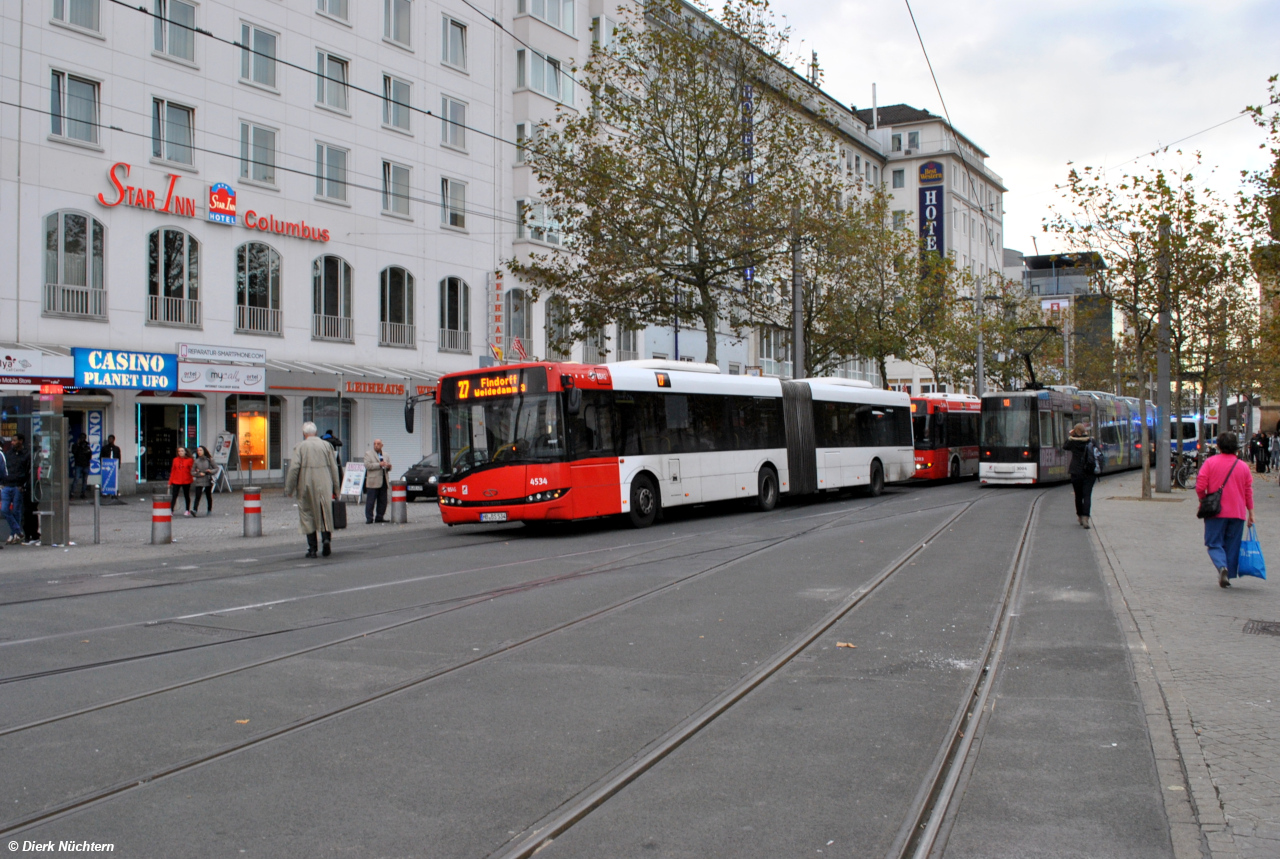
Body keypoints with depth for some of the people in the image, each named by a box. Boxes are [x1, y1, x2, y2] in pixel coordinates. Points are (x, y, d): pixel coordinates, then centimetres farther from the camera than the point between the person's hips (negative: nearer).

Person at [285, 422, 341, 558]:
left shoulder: (300, 447, -3)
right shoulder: (326, 445, 4)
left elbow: (294, 468, -9)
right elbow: (334, 468, 5)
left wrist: (289, 489, -2)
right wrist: (336, 488, 12)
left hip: (306, 486, -2)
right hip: (324, 485, 2)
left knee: (308, 516, 6)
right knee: (325, 514, 10)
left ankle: (312, 549, 5)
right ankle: (326, 538, -12)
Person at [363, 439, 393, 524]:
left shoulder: (386, 456, 20)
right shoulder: (368, 454, 3)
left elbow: (388, 467, 22)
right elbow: (367, 465, -10)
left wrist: (388, 466, -3)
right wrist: (379, 465, -17)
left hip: (383, 481, 5)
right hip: (373, 482, -5)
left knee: (383, 501, 6)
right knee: (370, 501, -6)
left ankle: (380, 517, 15)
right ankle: (369, 519, -4)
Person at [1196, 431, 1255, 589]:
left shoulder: (1210, 462, -6)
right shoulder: (1243, 466, 3)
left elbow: (1200, 487, -10)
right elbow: (1248, 492, 5)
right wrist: (1251, 512, 11)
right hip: (1238, 513, 3)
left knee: (1214, 543, 3)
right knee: (1232, 546, 12)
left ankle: (1222, 567, -22)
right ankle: (1228, 576, 12)